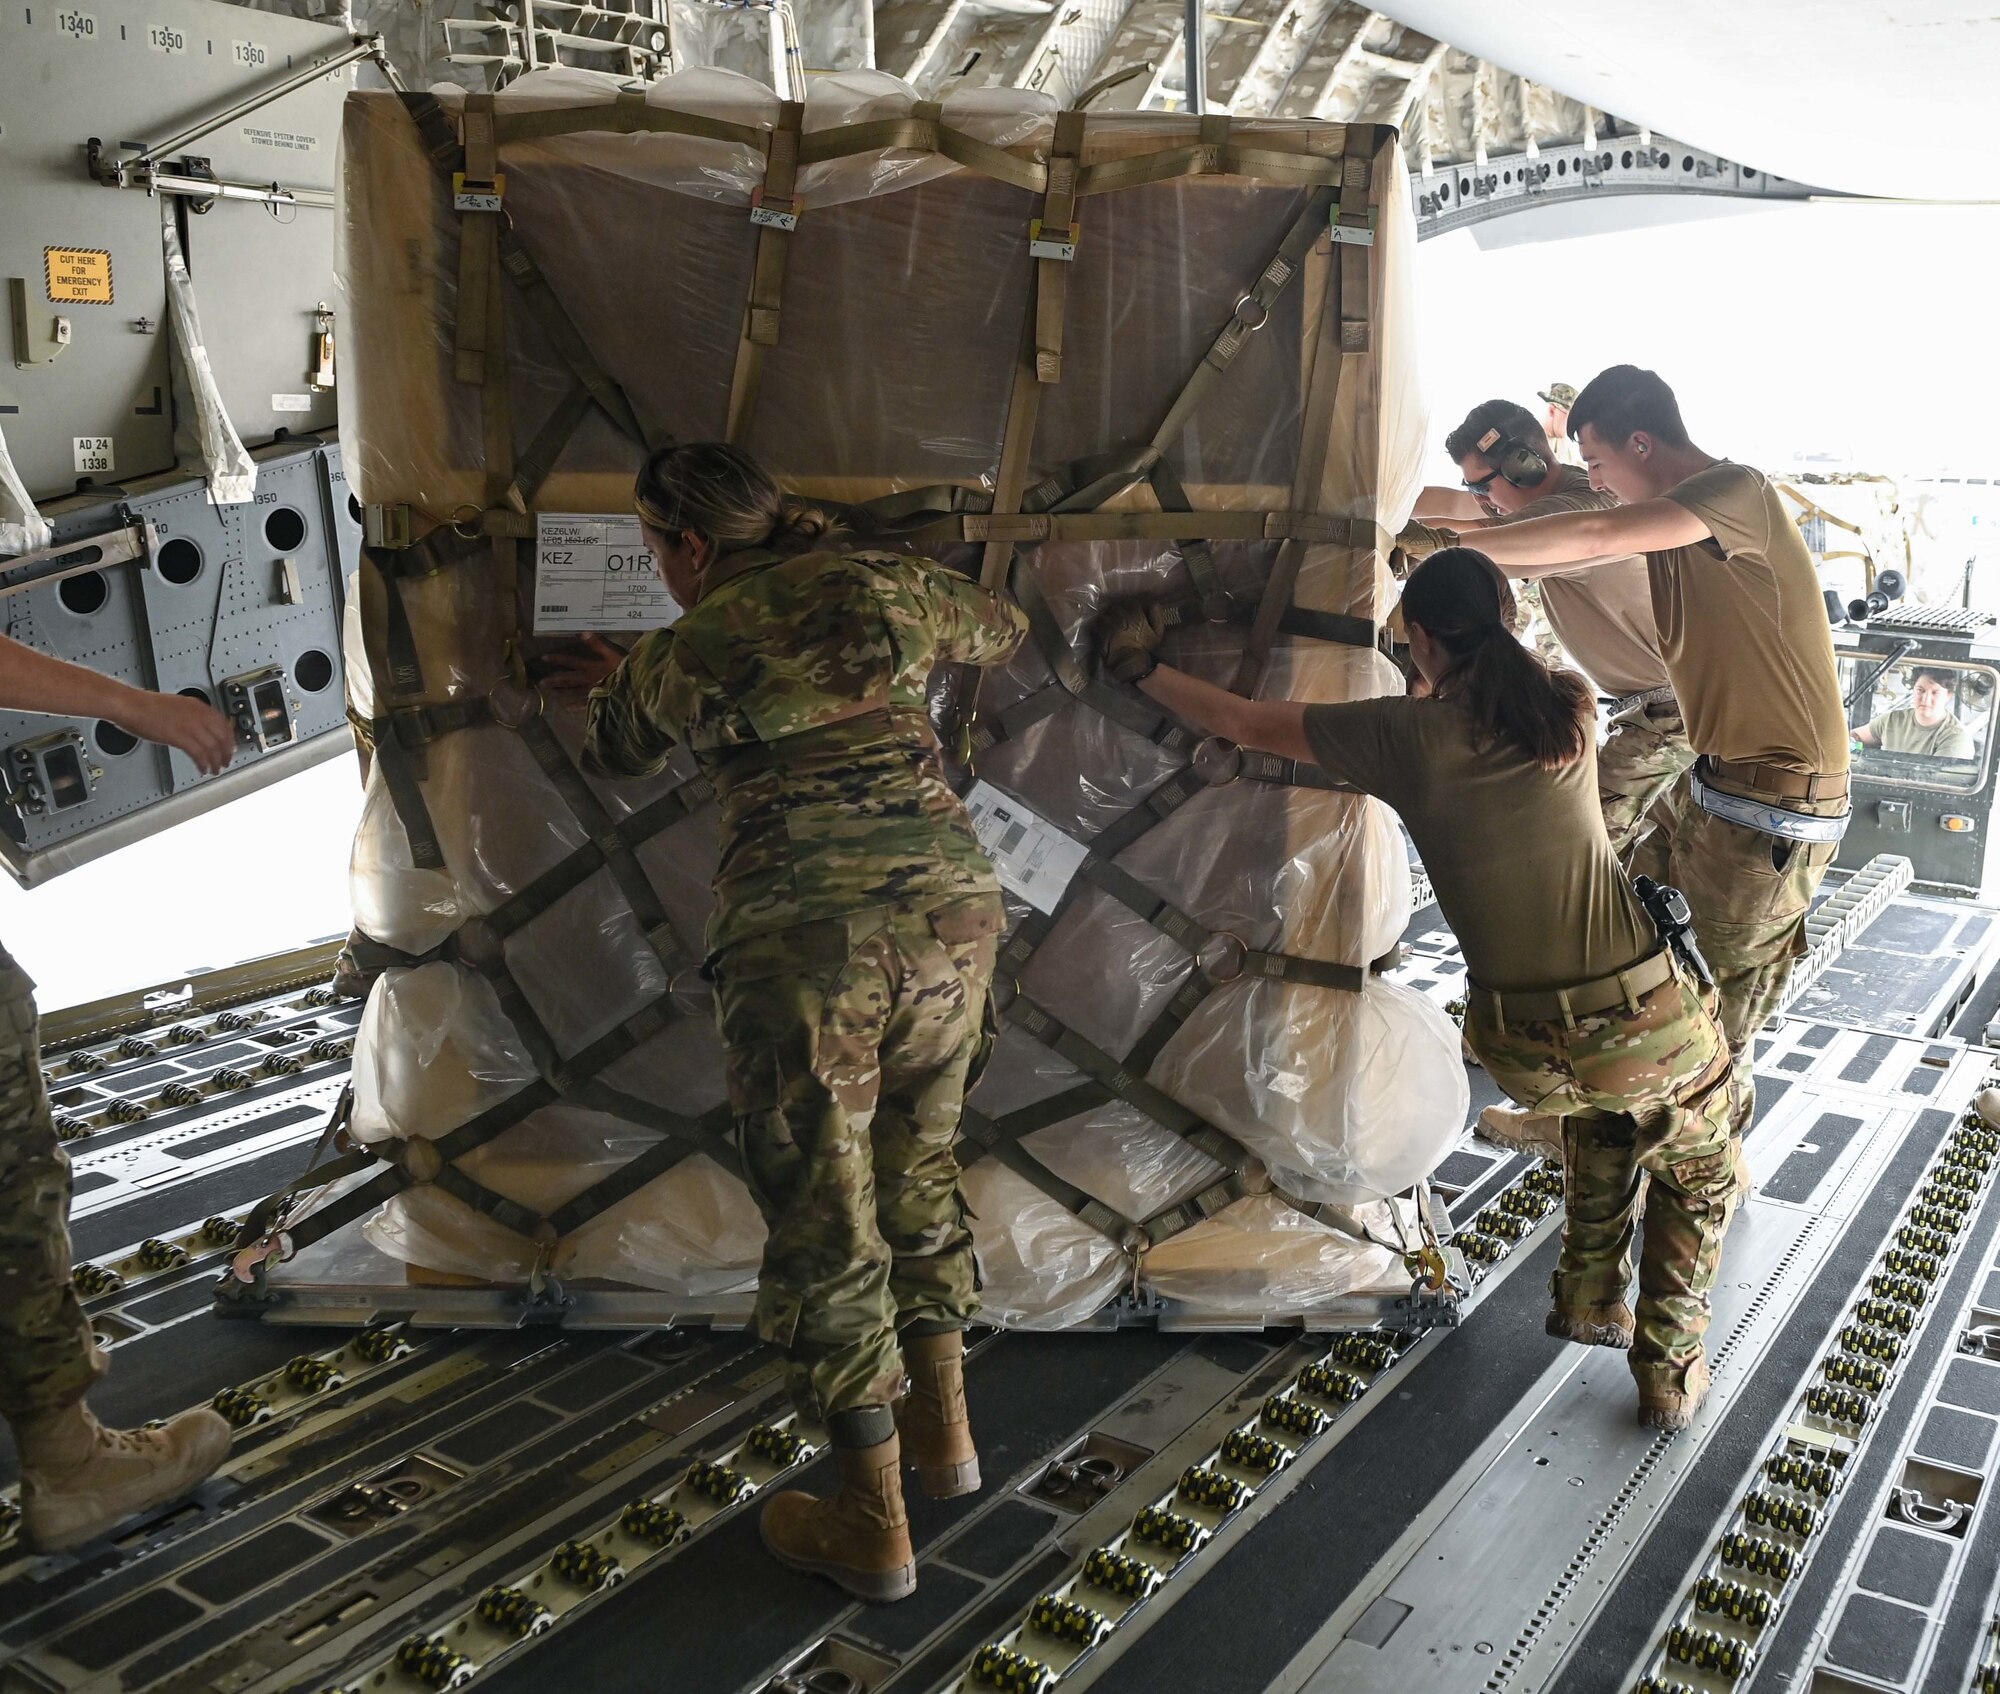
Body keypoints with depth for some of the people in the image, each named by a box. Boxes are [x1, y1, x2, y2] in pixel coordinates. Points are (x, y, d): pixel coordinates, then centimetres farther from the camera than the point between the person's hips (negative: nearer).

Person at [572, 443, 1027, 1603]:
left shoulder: (676, 658, 5)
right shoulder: (884, 587, 11)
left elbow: (616, 758, 27)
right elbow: (1005, 630, 32)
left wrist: (610, 684, 50)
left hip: (803, 938, -4)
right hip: (948, 908, 4)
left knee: (824, 1219, 7)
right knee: (917, 1172, 23)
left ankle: (875, 1528, 17)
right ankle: (946, 1434, 35)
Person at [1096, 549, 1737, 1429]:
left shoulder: (1405, 736, -6)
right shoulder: (1567, 706, 1)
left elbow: (1245, 722, 6)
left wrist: (1141, 667, 21)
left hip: (1521, 1049, 1)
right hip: (1646, 1019, 0)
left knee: (1606, 1102, 37)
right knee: (1700, 1175, 30)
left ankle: (1588, 1298, 41)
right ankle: (1670, 1369, 27)